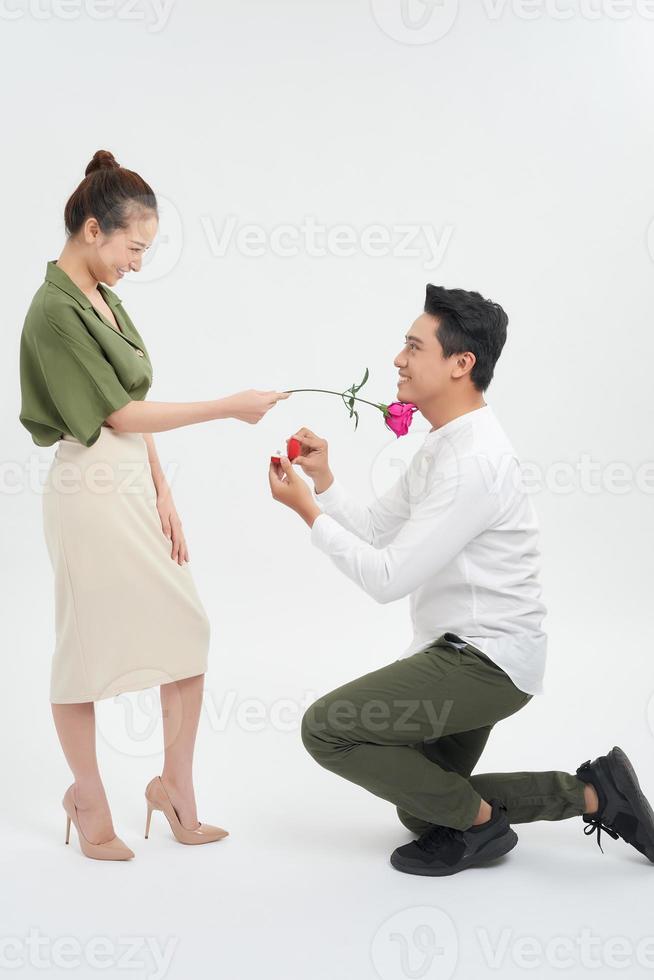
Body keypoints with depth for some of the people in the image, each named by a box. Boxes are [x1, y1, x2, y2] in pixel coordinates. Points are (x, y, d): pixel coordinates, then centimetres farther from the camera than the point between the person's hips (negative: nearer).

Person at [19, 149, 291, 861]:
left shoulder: (103, 299, 11)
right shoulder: (54, 312, -16)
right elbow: (120, 415, -18)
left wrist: (163, 496, 7)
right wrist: (229, 407, -17)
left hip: (136, 486, 9)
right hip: (89, 490, -9)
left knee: (186, 631, 9)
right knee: (88, 648, 6)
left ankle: (176, 786, 23)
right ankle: (88, 796, 25)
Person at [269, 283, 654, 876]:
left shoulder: (472, 461, -25)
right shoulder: (443, 444, 8)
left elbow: (385, 578, -26)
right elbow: (376, 528, 11)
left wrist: (306, 509, -19)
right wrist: (324, 479, -3)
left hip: (482, 660, -10)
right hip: (460, 652, 10)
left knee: (326, 729, -16)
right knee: (423, 809, 19)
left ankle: (476, 821, 0)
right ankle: (593, 793, 20)